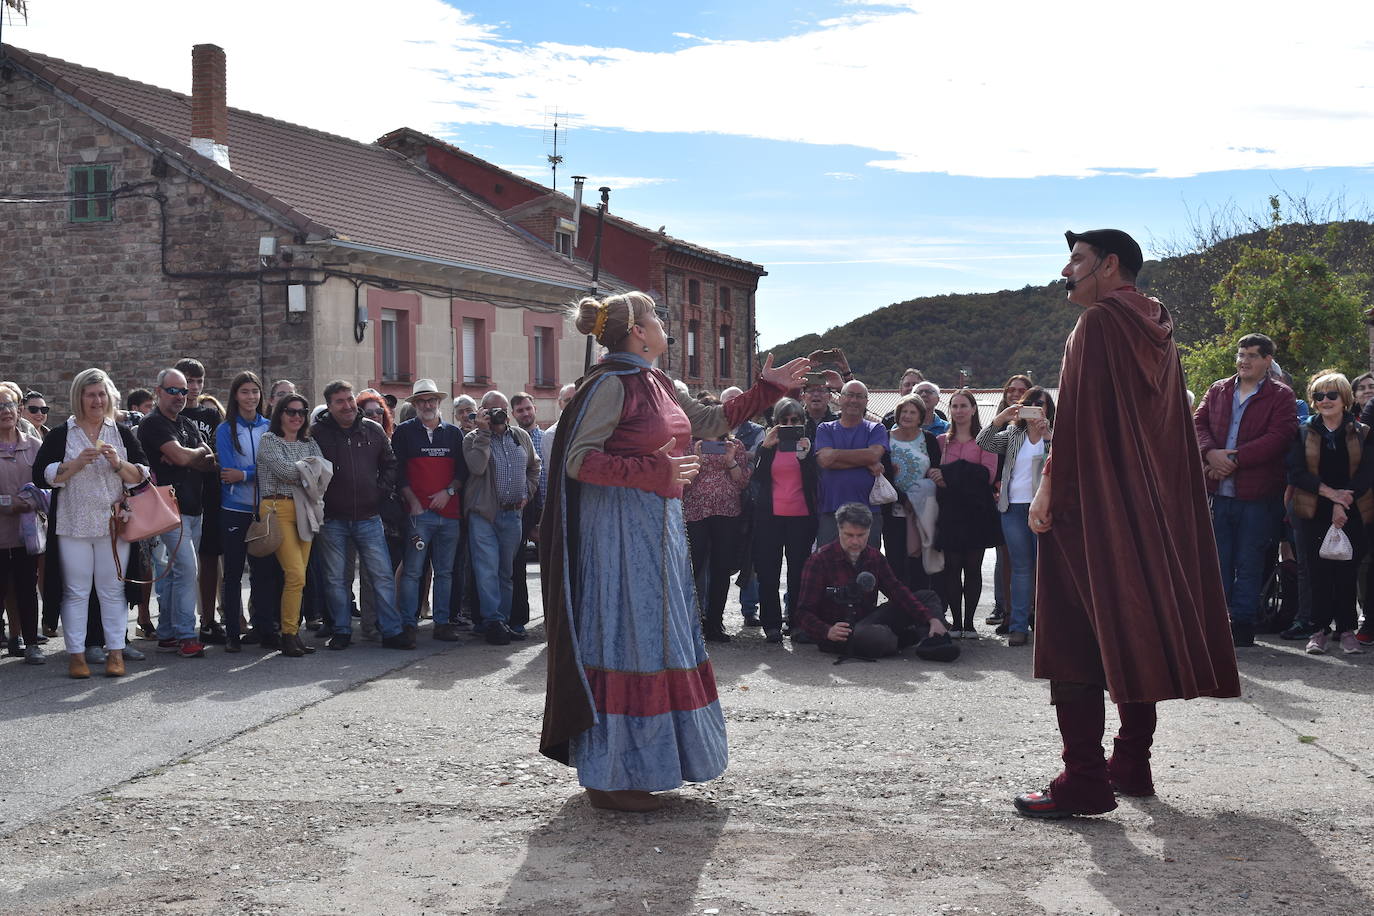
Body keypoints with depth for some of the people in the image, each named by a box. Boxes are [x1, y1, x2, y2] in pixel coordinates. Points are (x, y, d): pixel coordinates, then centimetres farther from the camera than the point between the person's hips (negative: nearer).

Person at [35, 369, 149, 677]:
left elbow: (143, 476, 5)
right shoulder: (60, 435, 4)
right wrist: (77, 463, -15)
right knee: (76, 591, 2)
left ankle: (115, 652, 8)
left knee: (112, 590, 2)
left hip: (113, 524, 1)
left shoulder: (123, 434, 9)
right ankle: (76, 654, 7)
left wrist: (118, 463, -13)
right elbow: (41, 476, -3)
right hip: (73, 526, -1)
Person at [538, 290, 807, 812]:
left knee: (654, 640, 13)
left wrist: (769, 387, 23)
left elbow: (711, 423, 24)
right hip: (620, 528, -9)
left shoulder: (656, 385, 13)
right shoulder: (610, 384, -14)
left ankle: (635, 763, 22)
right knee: (624, 641, -6)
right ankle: (608, 779, 2)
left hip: (656, 529, 9)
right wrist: (654, 471, -23)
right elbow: (577, 461, -18)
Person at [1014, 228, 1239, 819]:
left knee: (1077, 639, -7)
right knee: (1135, 631, 14)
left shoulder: (1098, 322, -11)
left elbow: (1077, 413, -18)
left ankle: (1084, 782, -10)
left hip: (1089, 504, -9)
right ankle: (1132, 765, 21)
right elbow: (1167, 427, 16)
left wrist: (1050, 485, -14)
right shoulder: (1155, 328, 14)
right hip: (1149, 505, 9)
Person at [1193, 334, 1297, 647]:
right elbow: (1198, 423, 7)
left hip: (1257, 494, -4)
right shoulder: (1217, 390, 14)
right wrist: (1211, 453, -13)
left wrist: (1234, 459, -16)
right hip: (1218, 492, 4)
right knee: (1217, 560, 8)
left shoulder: (1280, 396, 0)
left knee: (1249, 565, 3)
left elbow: (1279, 436, -12)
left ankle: (1243, 625, 9)